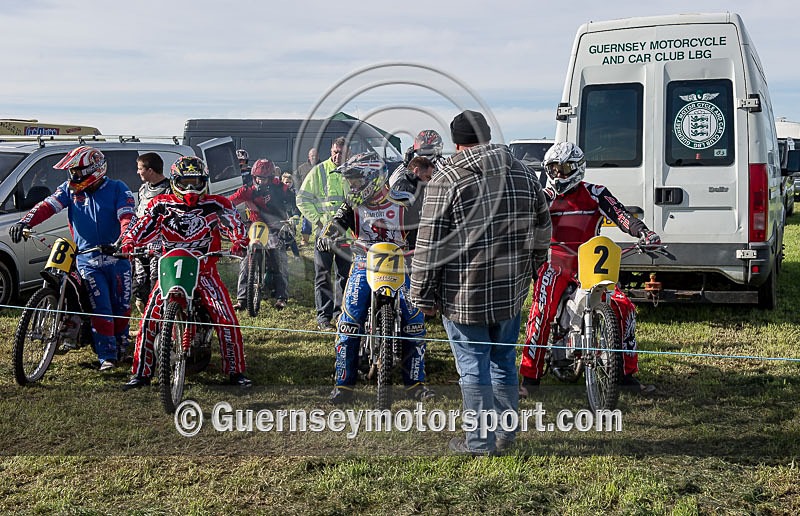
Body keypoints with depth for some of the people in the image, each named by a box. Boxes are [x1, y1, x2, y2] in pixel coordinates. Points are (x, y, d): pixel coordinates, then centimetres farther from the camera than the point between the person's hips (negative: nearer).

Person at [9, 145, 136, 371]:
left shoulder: (117, 189, -3)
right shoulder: (69, 189, 7)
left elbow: (127, 218, -15)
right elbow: (47, 206, -6)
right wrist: (25, 222, -23)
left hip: (116, 257, -1)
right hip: (87, 259, 1)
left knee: (121, 306, 6)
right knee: (100, 307, -9)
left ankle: (121, 345, 29)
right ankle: (106, 356, -4)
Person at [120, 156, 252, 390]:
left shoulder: (215, 205, 2)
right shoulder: (161, 205, 6)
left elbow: (235, 223, -4)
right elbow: (143, 225, 2)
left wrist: (239, 243, -24)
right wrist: (129, 242, -17)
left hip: (205, 271, -1)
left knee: (227, 319, -13)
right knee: (150, 319, -12)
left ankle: (235, 371, 1)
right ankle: (141, 373, -1)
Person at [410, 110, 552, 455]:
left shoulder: (446, 180, -12)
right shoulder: (523, 174, 6)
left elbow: (429, 245, -13)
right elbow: (542, 232, 13)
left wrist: (424, 296, -5)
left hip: (464, 297, -5)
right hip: (511, 294, 6)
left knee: (474, 369, 4)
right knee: (504, 363, 18)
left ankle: (480, 443, 13)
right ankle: (506, 434, 29)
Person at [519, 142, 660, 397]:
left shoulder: (595, 193, 5)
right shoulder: (545, 197, 7)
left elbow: (621, 215, -7)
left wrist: (644, 232, -24)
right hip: (556, 263, -1)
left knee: (625, 308, -11)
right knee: (542, 313, -23)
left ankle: (628, 372, 4)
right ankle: (529, 376, -15)